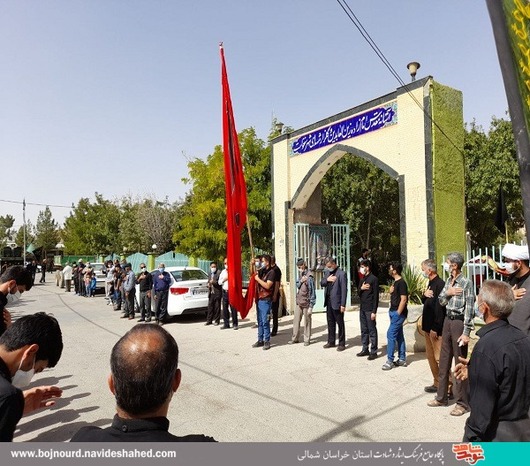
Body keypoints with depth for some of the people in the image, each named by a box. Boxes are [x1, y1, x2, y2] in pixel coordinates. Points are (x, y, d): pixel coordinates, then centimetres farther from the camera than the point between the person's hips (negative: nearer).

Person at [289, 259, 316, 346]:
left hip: (306, 303, -7)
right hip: (299, 302, 7)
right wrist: (300, 281, -11)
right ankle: (295, 338, 23)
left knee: (307, 322, 6)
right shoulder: (300, 275, 6)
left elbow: (312, 293, -16)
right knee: (296, 321, 11)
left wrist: (311, 306, -15)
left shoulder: (309, 278, -17)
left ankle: (307, 340, 18)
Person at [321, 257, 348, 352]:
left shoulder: (341, 274, -13)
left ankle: (342, 344, 14)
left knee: (340, 323, 4)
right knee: (330, 322, 15)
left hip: (337, 302, -7)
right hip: (328, 301, 7)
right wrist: (327, 279, -10)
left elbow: (344, 290, -15)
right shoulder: (327, 272, 10)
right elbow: (322, 284, 12)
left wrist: (343, 304, -18)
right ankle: (331, 342, 26)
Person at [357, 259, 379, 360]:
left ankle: (373, 351, 6)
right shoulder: (362, 279, 14)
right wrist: (361, 288, -7)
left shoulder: (374, 279, -9)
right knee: (364, 330, 12)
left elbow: (376, 296, -13)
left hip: (370, 309, -7)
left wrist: (374, 311, -17)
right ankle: (365, 349, 21)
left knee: (372, 330, -1)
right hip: (362, 308, 8)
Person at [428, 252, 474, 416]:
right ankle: (441, 397, 26)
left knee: (460, 362, 1)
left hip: (459, 322, -8)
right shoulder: (449, 281, 9)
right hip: (448, 320, 8)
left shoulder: (466, 282, -14)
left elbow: (469, 308, -16)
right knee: (444, 360, 14)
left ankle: (462, 402, 14)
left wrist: (466, 332, -19)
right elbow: (441, 301, 14)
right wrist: (447, 293, -8)